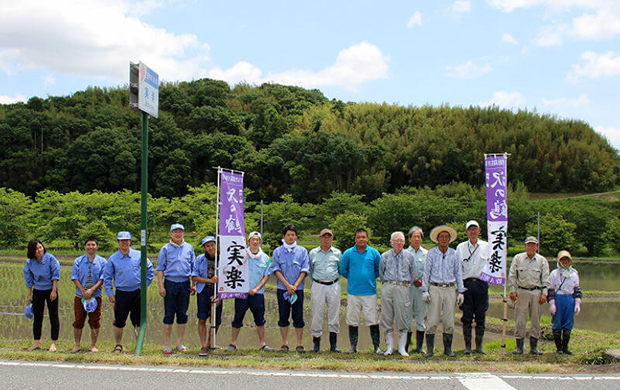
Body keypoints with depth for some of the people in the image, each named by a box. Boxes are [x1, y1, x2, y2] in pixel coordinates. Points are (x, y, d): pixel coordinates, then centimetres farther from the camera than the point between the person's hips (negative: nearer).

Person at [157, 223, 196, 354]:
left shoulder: (189, 248, 10)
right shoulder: (166, 249, 3)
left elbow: (193, 268, 15)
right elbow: (160, 268, 3)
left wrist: (194, 284, 9)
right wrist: (161, 286, -6)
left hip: (185, 284, 2)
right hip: (170, 283, -2)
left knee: (182, 314, 7)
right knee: (169, 314, 0)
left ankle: (180, 343, 15)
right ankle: (167, 345, 5)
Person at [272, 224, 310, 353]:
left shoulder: (302, 251, 8)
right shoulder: (277, 251, 7)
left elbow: (304, 270, 2)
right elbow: (276, 270, 0)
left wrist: (295, 285, -10)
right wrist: (287, 285, -11)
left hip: (298, 288, 0)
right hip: (282, 289, 0)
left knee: (298, 317, -1)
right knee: (283, 317, 2)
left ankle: (299, 344, 5)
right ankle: (285, 344, 9)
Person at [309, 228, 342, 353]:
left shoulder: (337, 253, 10)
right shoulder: (313, 253, 9)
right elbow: (310, 269, 18)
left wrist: (336, 280, 12)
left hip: (333, 286, 0)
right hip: (318, 286, 0)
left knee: (334, 315, 1)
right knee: (317, 315, -2)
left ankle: (334, 344, 7)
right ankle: (316, 344, 5)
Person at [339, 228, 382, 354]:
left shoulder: (374, 253, 4)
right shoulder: (348, 253, 3)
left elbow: (379, 270, 15)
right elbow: (342, 270, 13)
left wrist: (371, 278, 9)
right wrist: (352, 278, 9)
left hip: (370, 292, 0)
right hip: (353, 292, 0)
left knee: (373, 320, -1)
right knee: (353, 321, 4)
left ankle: (377, 346, 7)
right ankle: (353, 346, 15)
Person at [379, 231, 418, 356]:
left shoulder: (409, 256, 8)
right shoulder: (385, 256, 9)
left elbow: (414, 274, 13)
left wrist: (407, 284, 10)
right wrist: (386, 284, 11)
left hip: (403, 288, -1)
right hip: (387, 287, 1)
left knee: (402, 318, -3)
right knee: (387, 317, 0)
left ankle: (402, 347, 5)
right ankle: (389, 347, 8)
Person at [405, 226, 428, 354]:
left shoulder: (426, 254, 12)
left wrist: (421, 279, -10)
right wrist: (414, 280, -10)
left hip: (421, 287, 2)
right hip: (407, 286, -2)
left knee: (421, 316, 3)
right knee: (407, 315, -3)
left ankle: (420, 346, 9)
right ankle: (405, 346, 2)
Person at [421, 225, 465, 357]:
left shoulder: (453, 253, 10)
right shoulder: (431, 253, 4)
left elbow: (458, 273, 13)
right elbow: (426, 272, 4)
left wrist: (460, 291, 9)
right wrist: (425, 290, -3)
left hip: (450, 289, 2)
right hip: (435, 288, -2)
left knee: (449, 321, 2)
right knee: (432, 321, -6)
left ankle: (448, 349, 11)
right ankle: (429, 349, 0)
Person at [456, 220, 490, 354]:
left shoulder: (486, 246, 9)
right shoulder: (461, 247, 7)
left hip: (481, 284, 1)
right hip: (466, 283, -1)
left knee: (481, 317, 2)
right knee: (467, 317, -2)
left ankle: (479, 346, 9)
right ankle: (467, 346, 4)